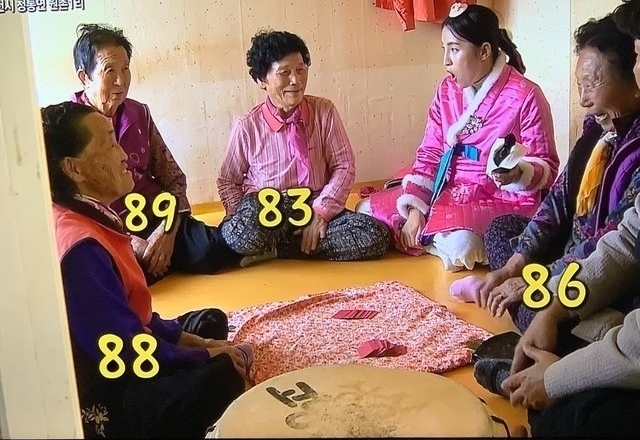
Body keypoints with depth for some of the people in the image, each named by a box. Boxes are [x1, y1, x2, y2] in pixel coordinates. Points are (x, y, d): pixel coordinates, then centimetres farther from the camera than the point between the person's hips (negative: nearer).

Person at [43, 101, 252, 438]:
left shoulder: (87, 220, 3)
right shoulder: (81, 247, -29)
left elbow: (132, 309, 11)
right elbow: (130, 353, -25)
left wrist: (193, 341, 5)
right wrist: (204, 356, -11)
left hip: (110, 362, 11)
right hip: (101, 399, -11)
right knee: (226, 372, -22)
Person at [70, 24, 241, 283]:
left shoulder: (138, 113, 9)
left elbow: (173, 177, 10)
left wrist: (167, 229, -9)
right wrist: (133, 245, -17)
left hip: (159, 221, 3)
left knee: (217, 248, -26)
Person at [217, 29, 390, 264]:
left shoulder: (324, 111, -2)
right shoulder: (247, 127, -4)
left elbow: (344, 166, -1)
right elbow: (228, 182, 5)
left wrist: (321, 212, -13)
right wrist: (247, 221, -13)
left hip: (316, 208, 4)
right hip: (268, 211, -4)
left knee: (375, 236, -24)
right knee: (241, 237, -41)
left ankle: (274, 248, -13)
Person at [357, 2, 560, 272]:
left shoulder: (525, 96, -13)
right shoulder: (447, 90, 5)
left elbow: (547, 167, -8)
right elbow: (429, 153, 5)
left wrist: (518, 173, -32)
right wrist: (415, 208, -6)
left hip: (501, 199, -6)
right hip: (447, 191, 7)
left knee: (459, 247, -37)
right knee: (367, 210, 1)